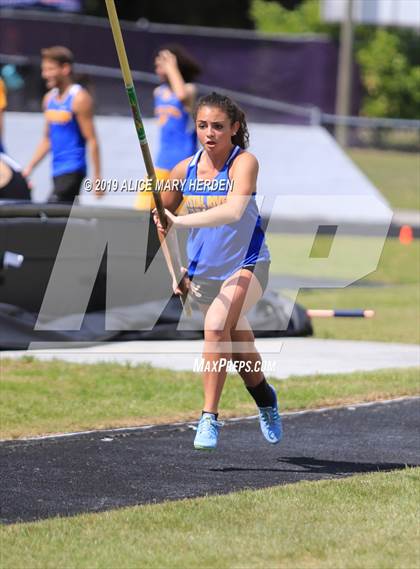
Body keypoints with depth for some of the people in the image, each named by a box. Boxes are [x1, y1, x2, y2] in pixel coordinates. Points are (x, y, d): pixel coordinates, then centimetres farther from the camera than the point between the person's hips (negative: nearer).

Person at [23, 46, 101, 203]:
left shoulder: (79, 99, -11)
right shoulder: (49, 98, 12)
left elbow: (92, 140, -13)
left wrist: (97, 177, -16)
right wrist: (29, 167, 15)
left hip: (73, 170, -8)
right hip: (57, 171, 8)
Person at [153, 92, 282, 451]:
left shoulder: (244, 162, -17)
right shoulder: (184, 171, -4)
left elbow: (233, 211, -35)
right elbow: (163, 220, 12)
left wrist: (182, 220, -39)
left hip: (246, 266, -5)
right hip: (204, 272, 5)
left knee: (216, 324, -30)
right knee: (237, 348, 17)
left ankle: (210, 417, -23)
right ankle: (264, 396, 47)